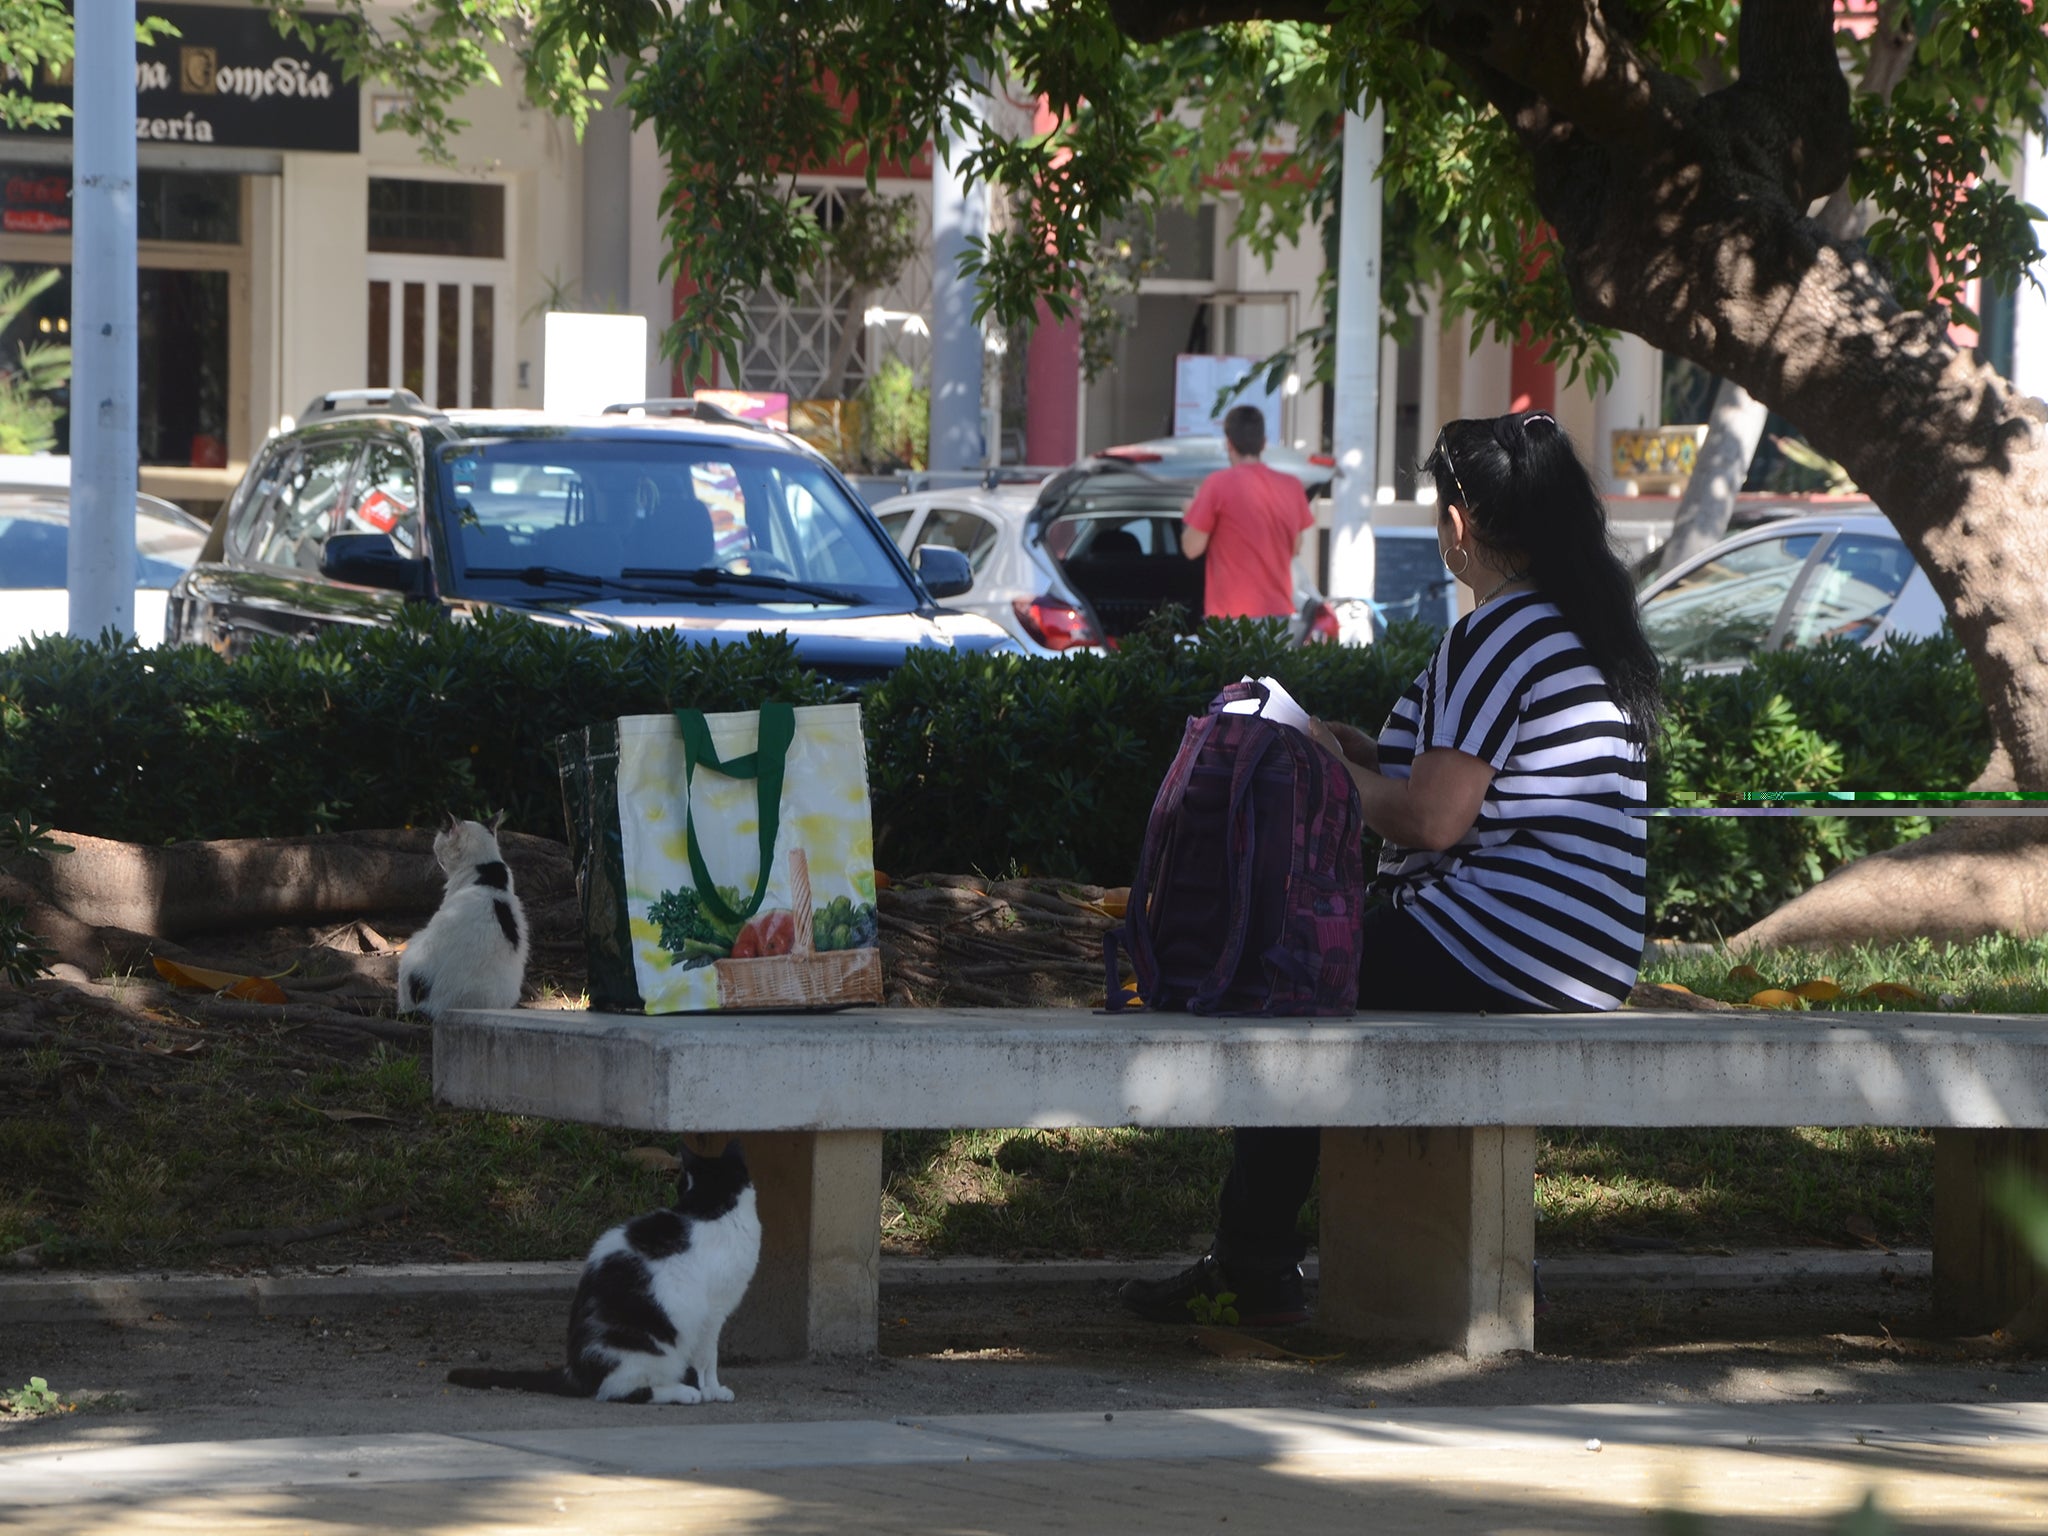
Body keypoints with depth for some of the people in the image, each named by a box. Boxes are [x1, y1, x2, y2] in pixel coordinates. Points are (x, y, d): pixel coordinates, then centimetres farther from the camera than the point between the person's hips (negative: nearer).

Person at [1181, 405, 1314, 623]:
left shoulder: (1219, 484, -8)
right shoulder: (1292, 487, 6)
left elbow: (1192, 548, -4)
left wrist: (1189, 514, 14)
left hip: (1230, 616, -4)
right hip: (1279, 613, 5)